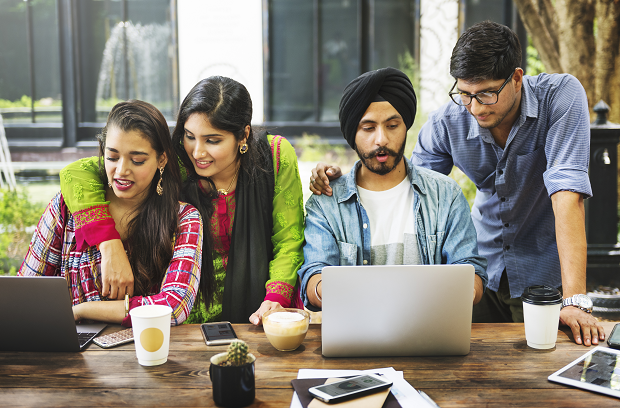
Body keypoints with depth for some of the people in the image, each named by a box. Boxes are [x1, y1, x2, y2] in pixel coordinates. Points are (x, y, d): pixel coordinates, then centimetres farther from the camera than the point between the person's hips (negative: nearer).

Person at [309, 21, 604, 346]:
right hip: (483, 267, 3)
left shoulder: (561, 94, -22)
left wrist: (576, 302, -37)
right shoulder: (447, 122, -14)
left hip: (544, 272, -2)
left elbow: (567, 191, -32)